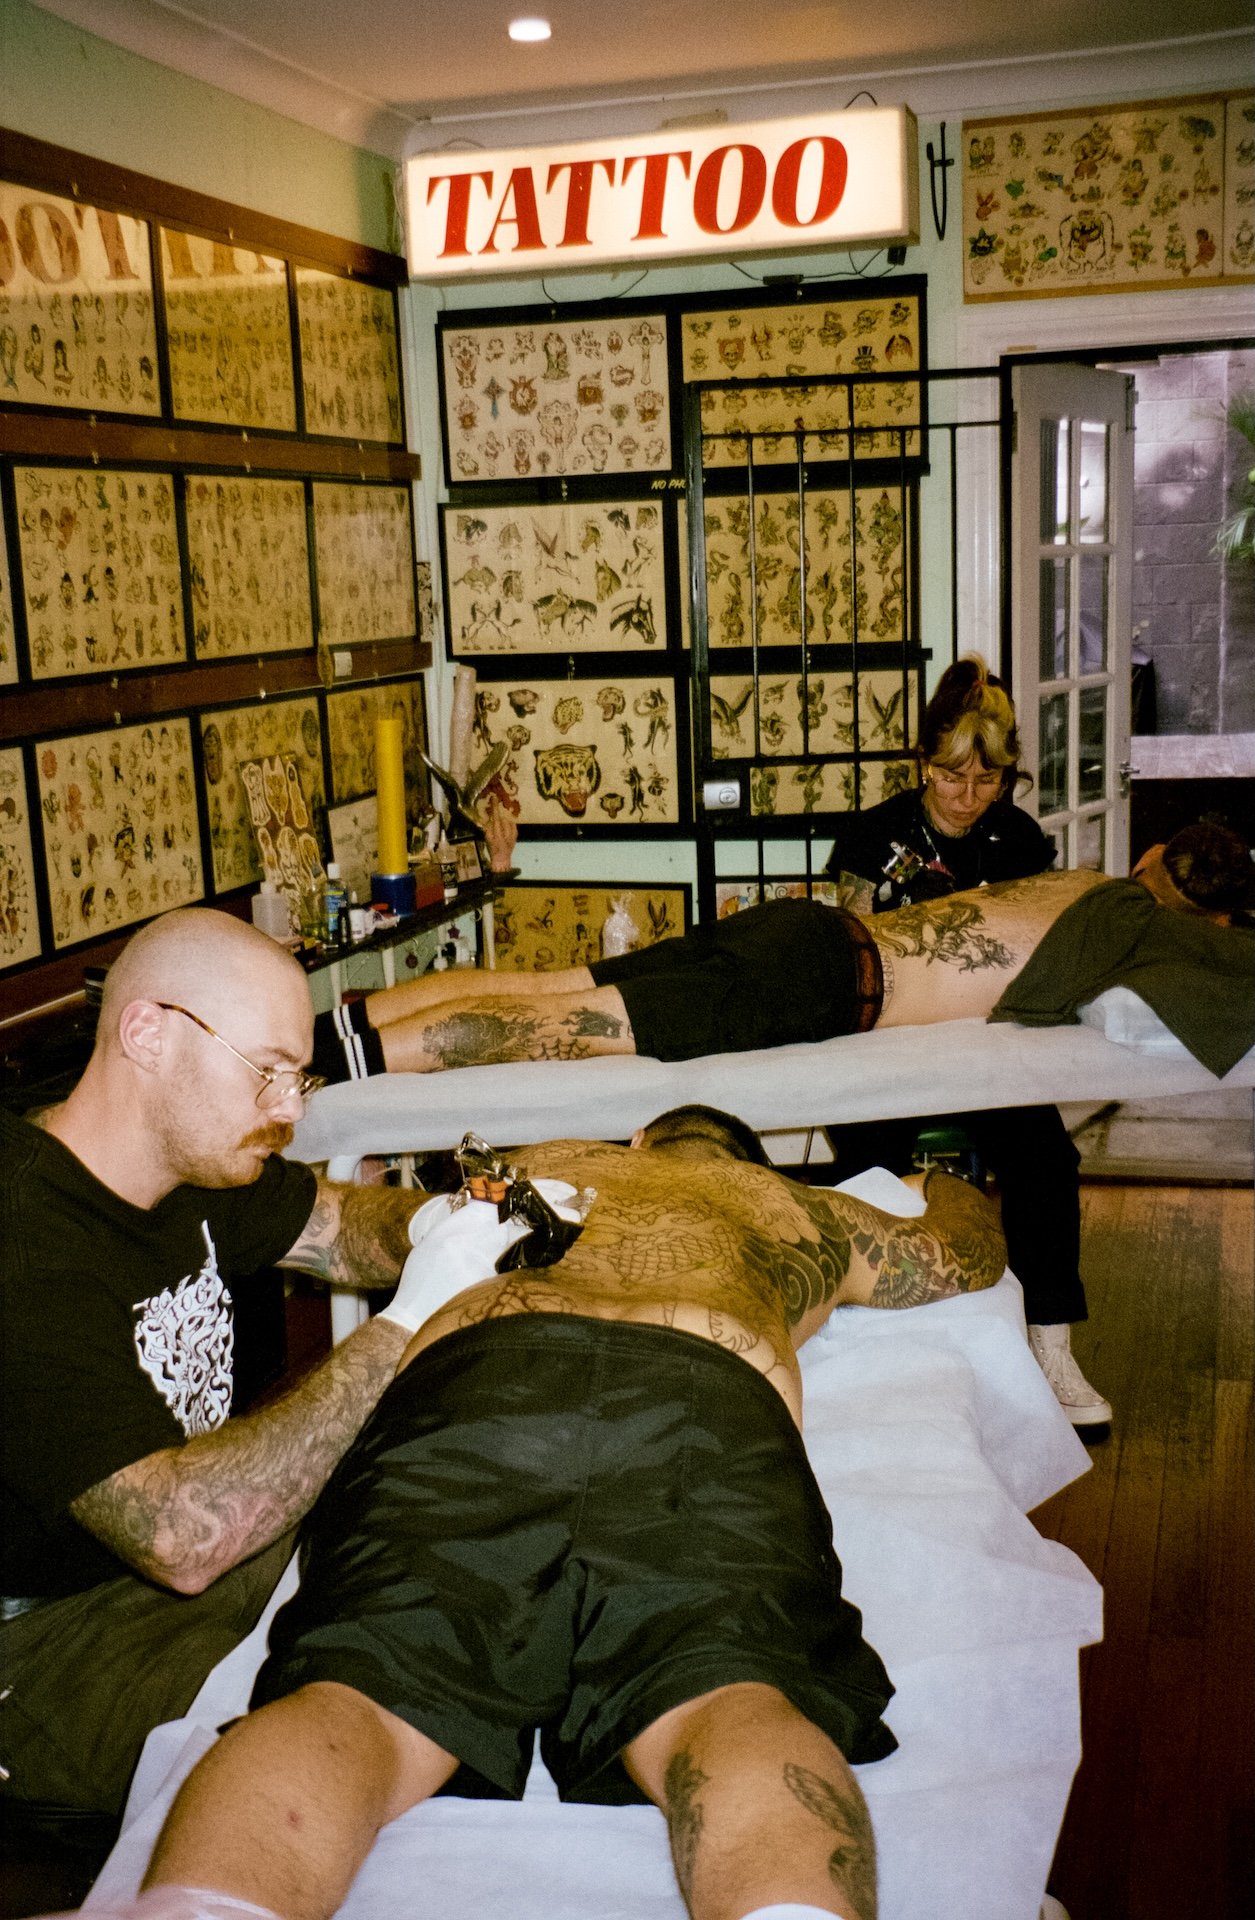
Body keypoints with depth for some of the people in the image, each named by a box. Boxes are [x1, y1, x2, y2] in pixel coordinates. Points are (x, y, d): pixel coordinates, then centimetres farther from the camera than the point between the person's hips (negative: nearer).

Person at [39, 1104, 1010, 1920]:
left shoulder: (546, 1165, 45)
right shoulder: (803, 1209, 42)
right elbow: (975, 1253, 61)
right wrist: (946, 1188, 83)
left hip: (467, 1380, 1)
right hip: (712, 1398, -1)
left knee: (355, 1699, -19)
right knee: (730, 1695, -24)